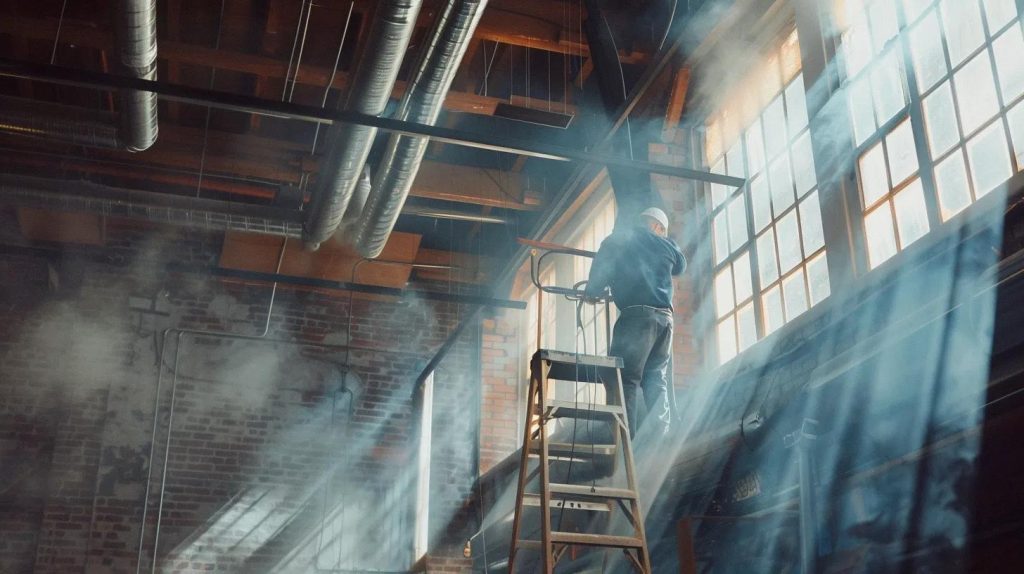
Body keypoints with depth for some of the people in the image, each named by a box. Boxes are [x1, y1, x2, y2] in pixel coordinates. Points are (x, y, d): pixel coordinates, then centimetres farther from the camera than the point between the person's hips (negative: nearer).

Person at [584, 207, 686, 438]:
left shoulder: (618, 240, 8)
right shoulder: (666, 245, 18)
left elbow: (602, 267, -1)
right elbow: (680, 265, 36)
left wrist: (592, 291, 14)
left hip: (636, 314, -4)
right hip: (665, 317, 5)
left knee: (625, 378, -8)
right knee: (657, 380, 10)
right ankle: (660, 438, 3)